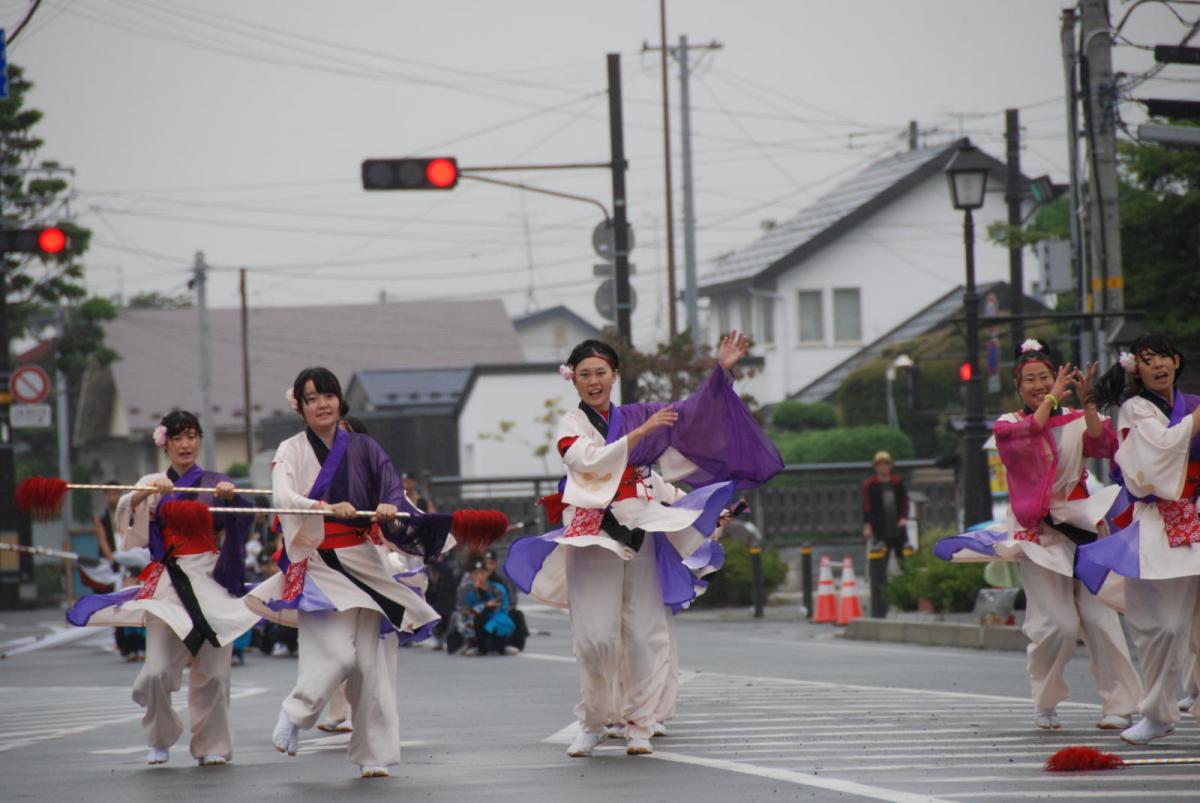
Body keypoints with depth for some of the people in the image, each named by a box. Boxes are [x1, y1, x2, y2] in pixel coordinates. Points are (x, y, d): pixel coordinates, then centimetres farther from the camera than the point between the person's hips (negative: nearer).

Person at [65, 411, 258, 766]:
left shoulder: (214, 483, 10)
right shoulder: (153, 485, 12)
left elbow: (240, 520, -8)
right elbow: (125, 515, -5)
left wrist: (231, 496, -29)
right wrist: (146, 493, -24)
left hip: (210, 580, 0)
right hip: (167, 584, 0)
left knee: (212, 670, -4)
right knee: (157, 671, -11)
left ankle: (211, 744, 10)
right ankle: (160, 740, 12)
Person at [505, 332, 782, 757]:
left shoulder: (633, 417, 16)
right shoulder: (571, 424, 6)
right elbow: (591, 461, -13)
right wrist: (641, 432, -16)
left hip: (641, 534, 3)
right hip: (594, 534, -3)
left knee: (643, 634, -2)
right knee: (597, 636, -10)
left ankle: (638, 724, 4)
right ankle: (593, 723, 5)